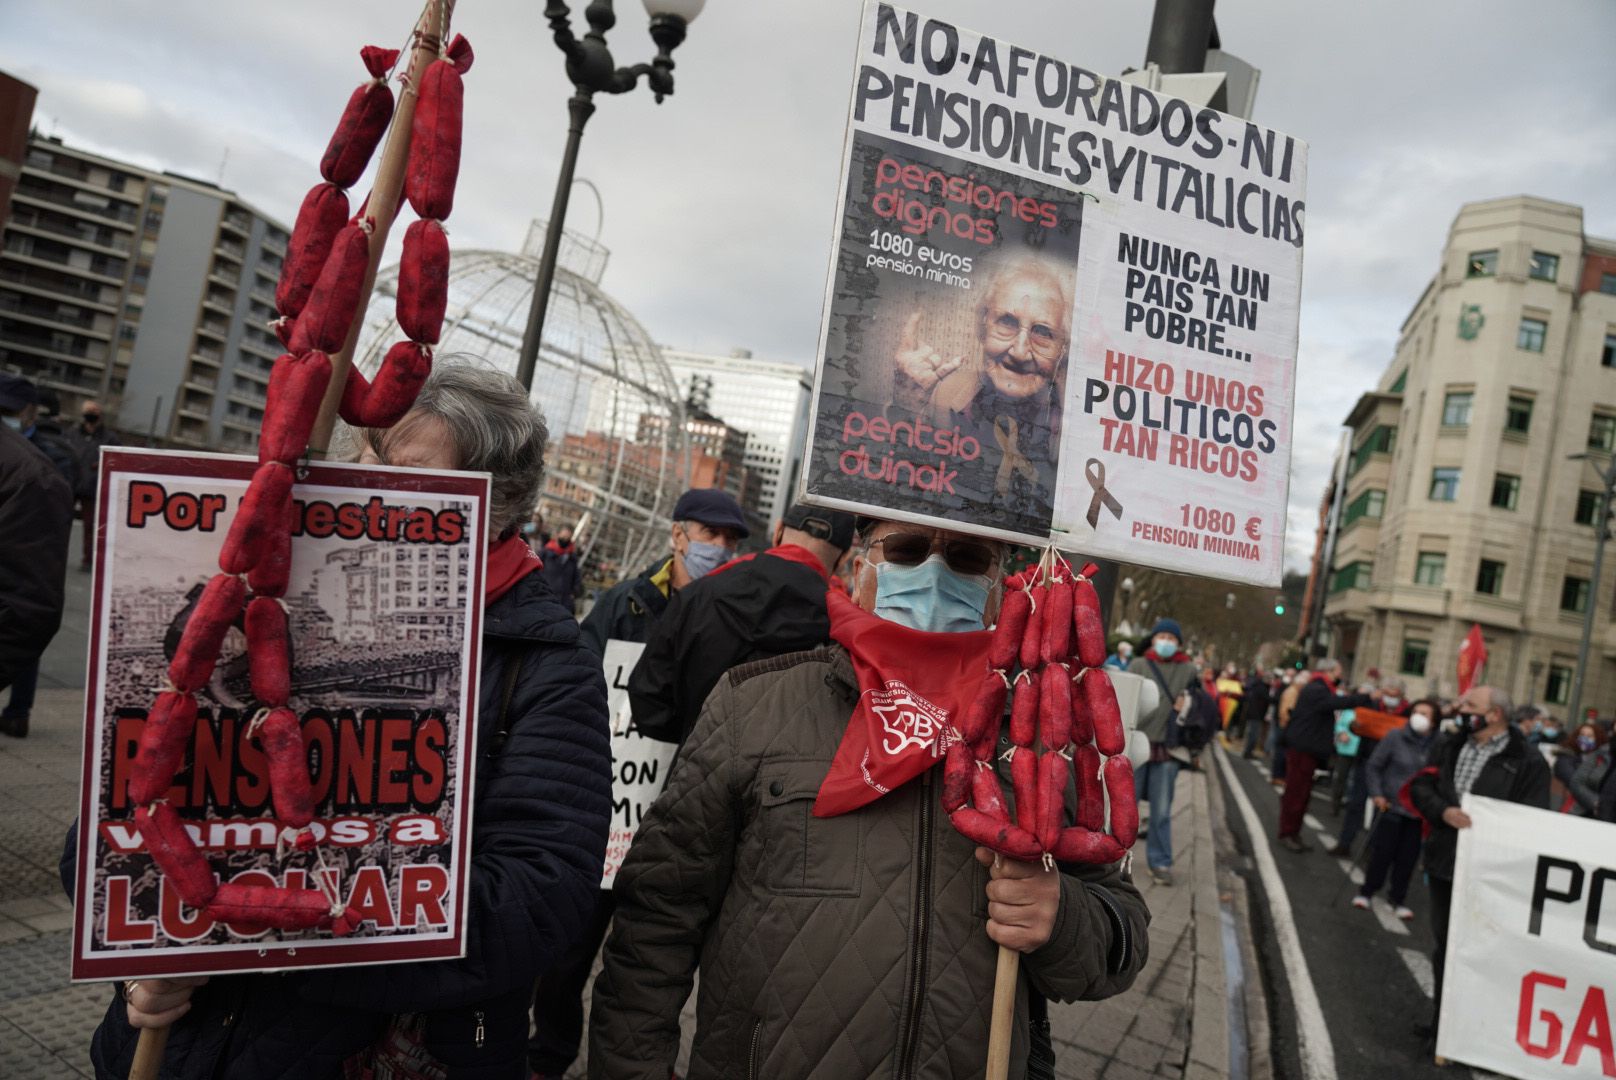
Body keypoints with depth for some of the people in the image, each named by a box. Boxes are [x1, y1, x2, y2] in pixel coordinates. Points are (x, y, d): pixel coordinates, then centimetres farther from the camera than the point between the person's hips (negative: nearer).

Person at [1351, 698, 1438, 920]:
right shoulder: (1395, 736, -9)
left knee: (1408, 858, 8)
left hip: (1419, 811, 1)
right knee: (1382, 853, 5)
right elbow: (1373, 766, -2)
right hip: (1391, 806, -1)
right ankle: (1366, 891, 22)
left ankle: (1399, 899, 25)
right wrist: (1376, 794, -10)